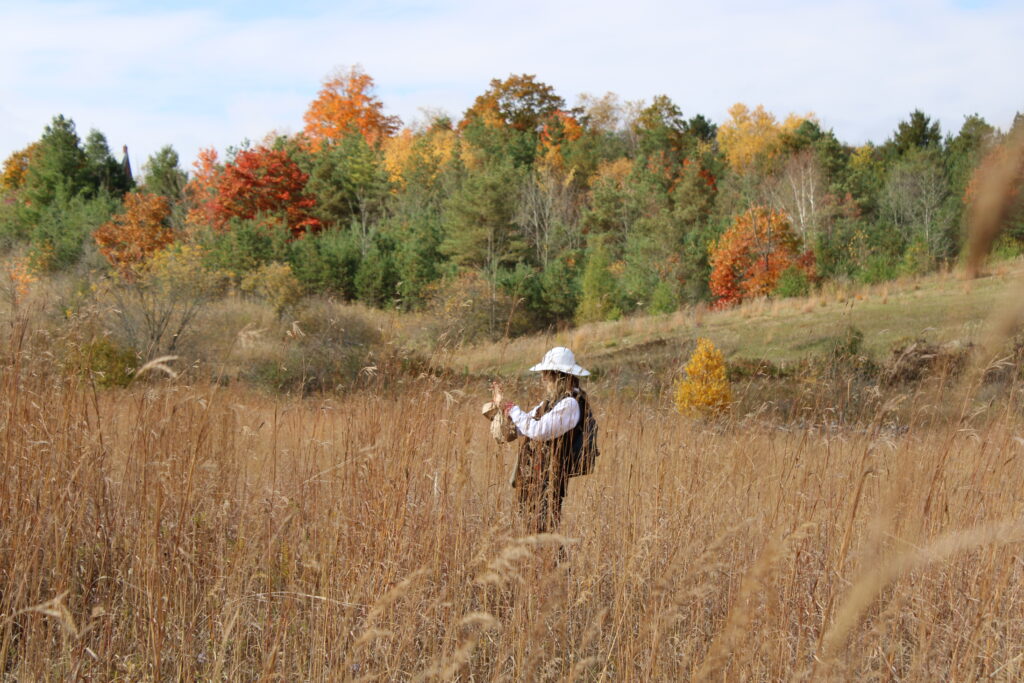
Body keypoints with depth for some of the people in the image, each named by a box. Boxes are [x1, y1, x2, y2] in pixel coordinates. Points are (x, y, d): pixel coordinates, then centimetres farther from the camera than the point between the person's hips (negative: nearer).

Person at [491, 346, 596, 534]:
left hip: (549, 481, -10)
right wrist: (502, 404, 19)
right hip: (533, 480, 10)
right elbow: (525, 428, 24)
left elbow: (538, 430, -25)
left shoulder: (570, 404, -16)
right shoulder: (552, 400, 15)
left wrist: (511, 409, -14)